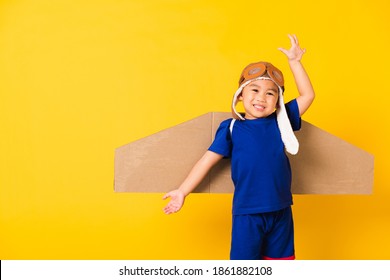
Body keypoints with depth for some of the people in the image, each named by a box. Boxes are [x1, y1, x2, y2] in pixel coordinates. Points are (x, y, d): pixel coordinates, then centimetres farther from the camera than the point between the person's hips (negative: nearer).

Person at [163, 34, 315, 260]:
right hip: (247, 214, -3)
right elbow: (207, 160, -2)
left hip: (281, 211, 3)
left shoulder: (280, 122, 4)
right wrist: (183, 191, -3)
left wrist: (294, 61, 1)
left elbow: (308, 95, 6)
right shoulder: (231, 128, -4)